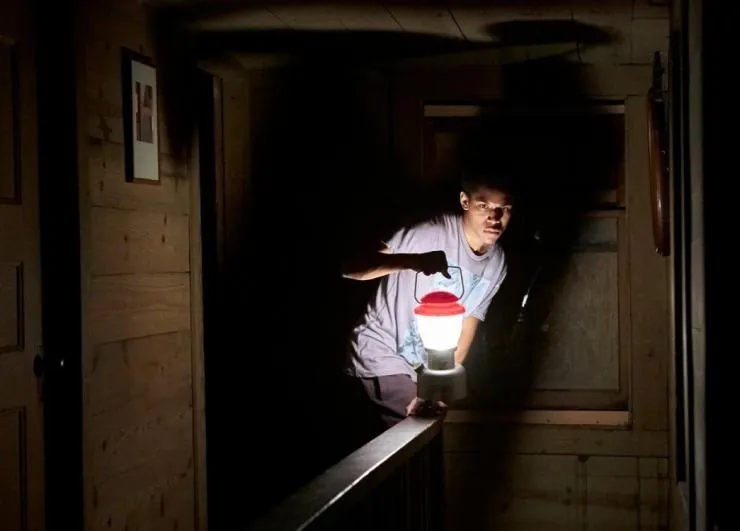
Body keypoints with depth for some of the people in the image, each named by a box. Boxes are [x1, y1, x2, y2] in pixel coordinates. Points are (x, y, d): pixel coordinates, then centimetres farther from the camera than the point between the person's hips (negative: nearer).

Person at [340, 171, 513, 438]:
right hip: (378, 356, -8)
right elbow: (350, 268, -31)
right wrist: (413, 261, -49)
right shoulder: (430, 233, -24)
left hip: (417, 367, 8)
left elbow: (467, 325, 4)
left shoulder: (497, 263, -2)